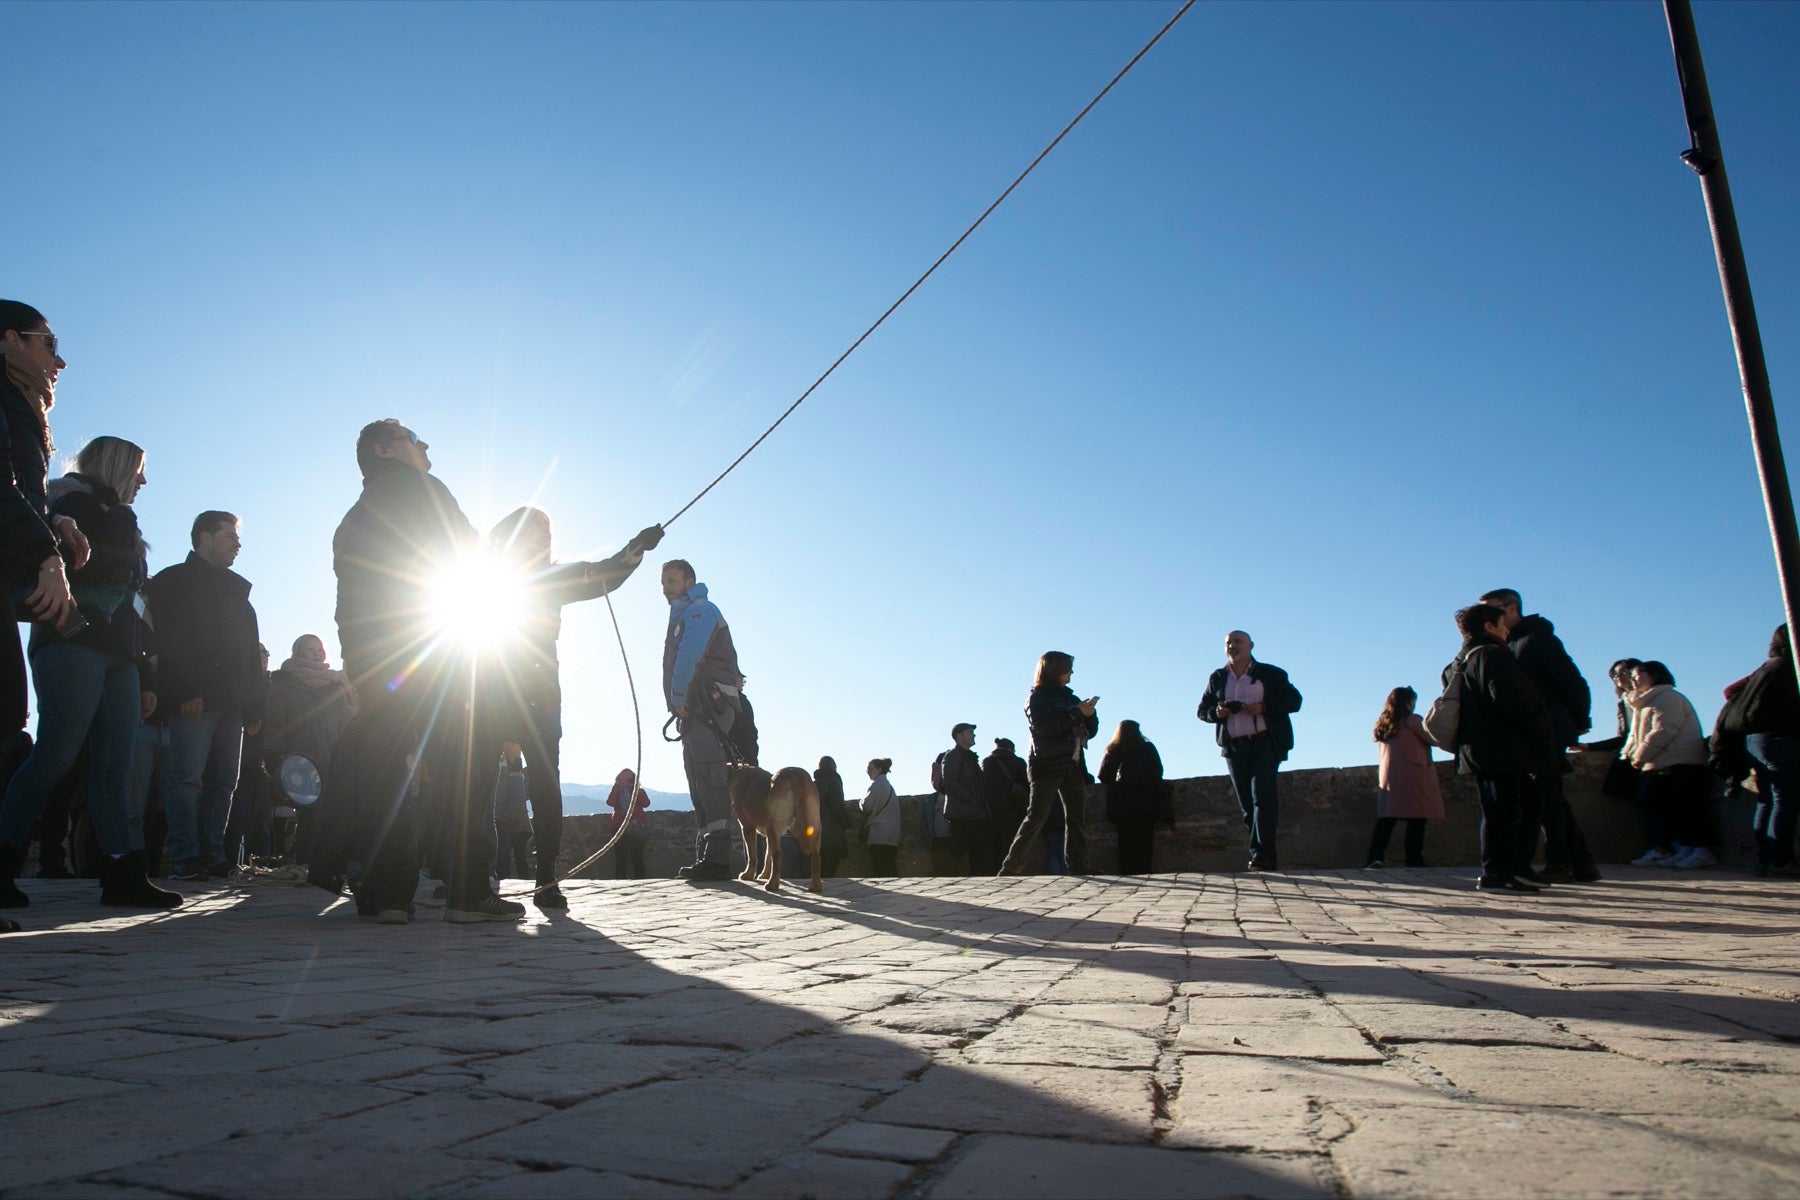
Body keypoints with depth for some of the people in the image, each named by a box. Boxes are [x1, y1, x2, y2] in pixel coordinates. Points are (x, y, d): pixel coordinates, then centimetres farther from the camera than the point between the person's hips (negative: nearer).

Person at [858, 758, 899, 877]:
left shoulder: (877, 785, -6)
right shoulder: (889, 786, 21)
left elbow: (866, 806, -11)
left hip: (879, 836, -8)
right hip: (892, 838, 8)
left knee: (880, 872, -9)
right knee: (891, 872, 5)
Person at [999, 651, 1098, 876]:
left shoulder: (1069, 697, 19)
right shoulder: (1037, 697, 0)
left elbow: (1091, 730, 18)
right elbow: (1044, 727, -18)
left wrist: (1089, 712, -3)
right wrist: (1077, 714, -18)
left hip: (1073, 766, 7)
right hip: (1047, 765, -7)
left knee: (1077, 819, 0)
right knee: (1036, 817, -10)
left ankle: (1079, 869, 1)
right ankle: (1011, 868, -7)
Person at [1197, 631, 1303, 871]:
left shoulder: (1270, 674, 6)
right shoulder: (1217, 678, 15)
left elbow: (1294, 700, 0)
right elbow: (1203, 710, 17)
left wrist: (1263, 707, -15)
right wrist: (1217, 712, -7)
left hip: (1265, 743, -4)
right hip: (1233, 747, 4)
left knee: (1262, 796, -17)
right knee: (1247, 804, 4)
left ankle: (1262, 856, -20)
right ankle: (1268, 857, 12)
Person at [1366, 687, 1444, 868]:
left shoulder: (1382, 724, 16)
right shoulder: (1411, 720, -5)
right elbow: (1432, 739, -2)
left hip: (1388, 777, 6)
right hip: (1412, 777, -6)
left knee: (1386, 819, 2)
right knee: (1416, 819, 0)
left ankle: (1374, 857, -9)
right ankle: (1414, 858, -2)